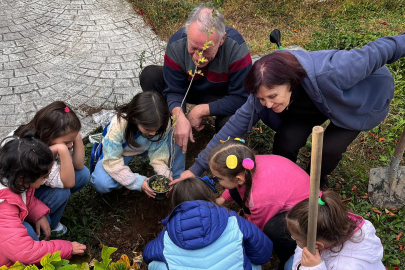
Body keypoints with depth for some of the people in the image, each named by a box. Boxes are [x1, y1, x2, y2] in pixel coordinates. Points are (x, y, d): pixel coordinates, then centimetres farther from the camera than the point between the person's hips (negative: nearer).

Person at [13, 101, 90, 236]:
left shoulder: (56, 139, -18)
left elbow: (78, 166, -13)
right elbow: (68, 183, -35)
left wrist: (77, 138, -27)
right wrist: (63, 150, -48)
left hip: (41, 184, 7)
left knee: (83, 174, -8)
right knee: (61, 193, -30)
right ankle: (49, 225, 0)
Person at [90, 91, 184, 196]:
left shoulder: (163, 124, -30)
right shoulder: (118, 126, -39)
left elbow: (158, 153, -20)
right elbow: (112, 161, -32)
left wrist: (165, 175, -39)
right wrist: (139, 182, -41)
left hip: (145, 148, 3)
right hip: (120, 151, -2)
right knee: (101, 184, -31)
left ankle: (176, 178, -8)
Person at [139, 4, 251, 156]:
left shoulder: (236, 47, -35)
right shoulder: (176, 44, -27)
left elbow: (241, 97, -31)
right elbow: (173, 90, -20)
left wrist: (200, 111, -33)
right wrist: (180, 118, -41)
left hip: (222, 97, -2)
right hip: (190, 89, 3)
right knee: (150, 75, -20)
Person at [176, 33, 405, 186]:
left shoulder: (329, 73, -45)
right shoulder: (266, 92, -29)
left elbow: (372, 54, -31)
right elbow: (235, 126, -25)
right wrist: (197, 168, -24)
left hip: (362, 95, -3)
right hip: (316, 103, 3)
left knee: (330, 147, -21)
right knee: (287, 139, -20)